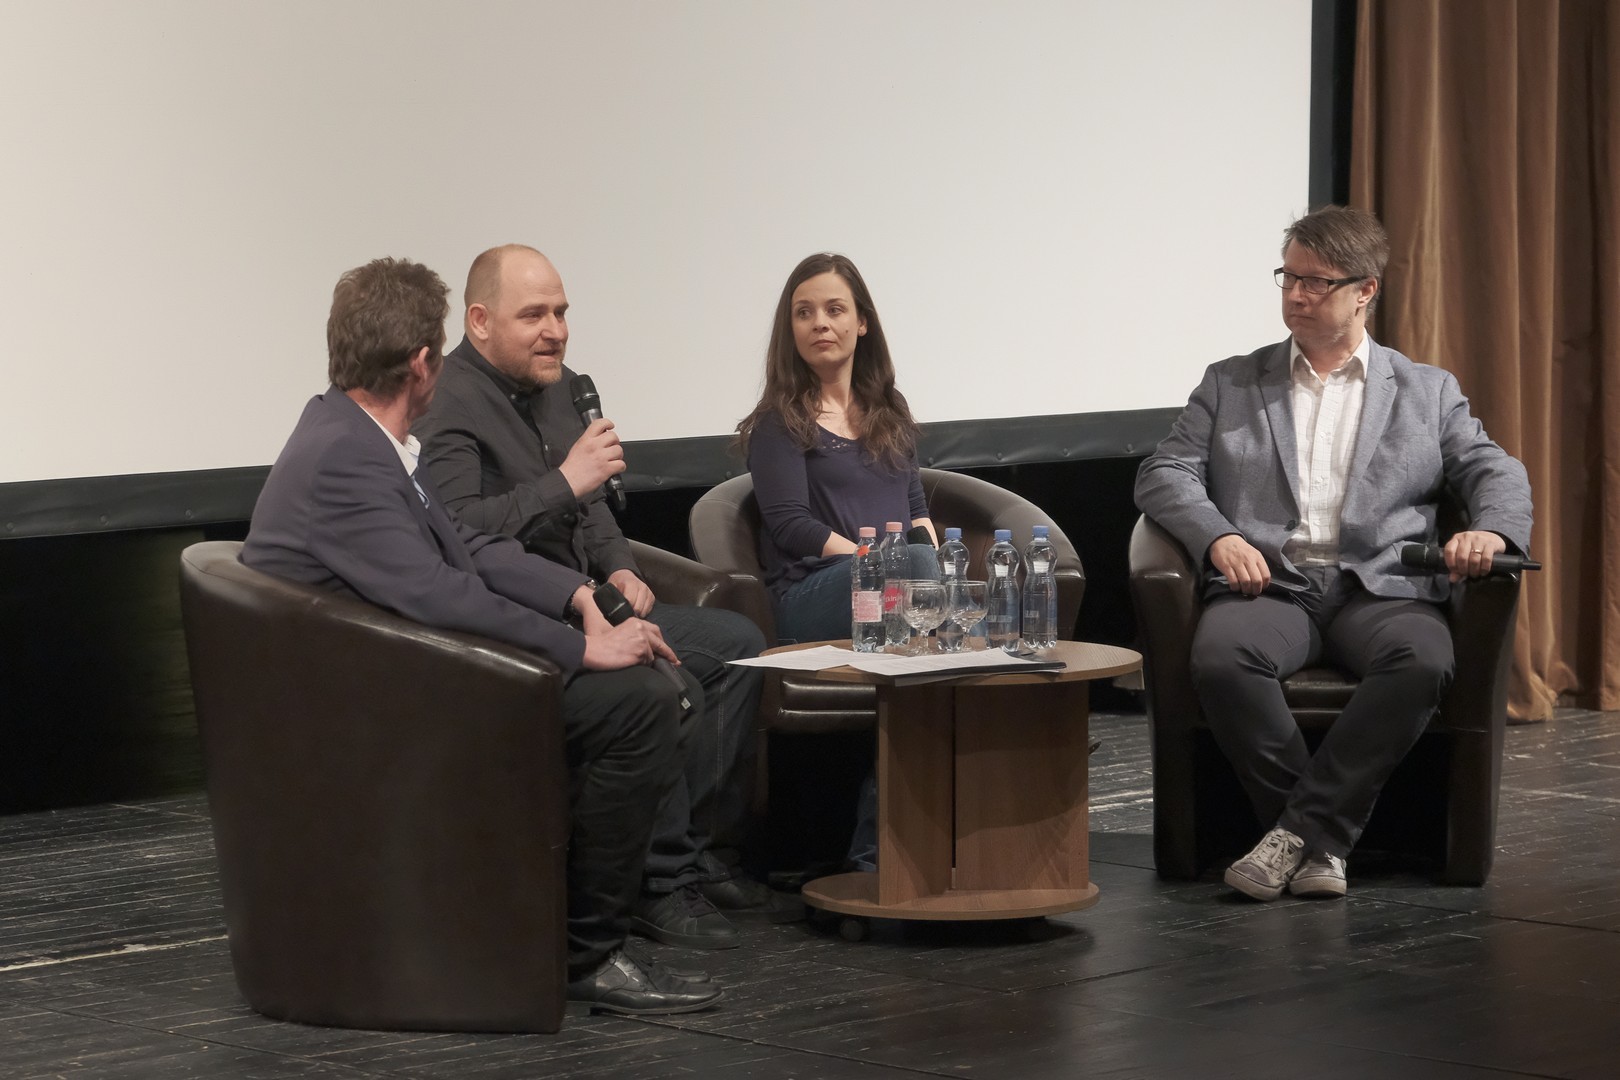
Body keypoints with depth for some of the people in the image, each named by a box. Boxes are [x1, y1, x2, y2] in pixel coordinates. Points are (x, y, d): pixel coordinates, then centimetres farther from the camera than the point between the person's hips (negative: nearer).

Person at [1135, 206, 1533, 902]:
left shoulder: (1428, 393, 21)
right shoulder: (1231, 385, 21)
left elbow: (1494, 471, 11)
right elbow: (1164, 474, 11)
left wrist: (1492, 531, -14)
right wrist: (1219, 538, -11)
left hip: (1380, 589, 0)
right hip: (1270, 584, 0)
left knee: (1423, 661, -36)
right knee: (1221, 656, -36)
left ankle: (1299, 828, -30)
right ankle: (1323, 839, -24)